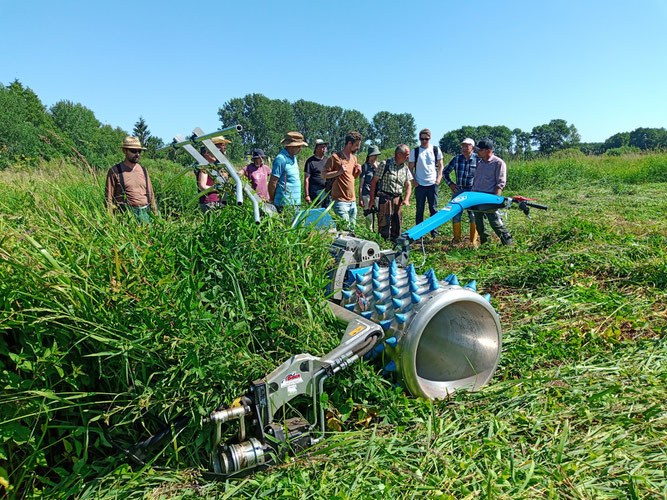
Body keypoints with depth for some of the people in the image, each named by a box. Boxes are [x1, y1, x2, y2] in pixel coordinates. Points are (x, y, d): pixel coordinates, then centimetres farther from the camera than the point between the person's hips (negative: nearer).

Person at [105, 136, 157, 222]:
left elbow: (151, 195, 19)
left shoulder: (143, 170, 15)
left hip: (144, 213, 4)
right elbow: (108, 198, 1)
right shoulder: (115, 171, 1)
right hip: (126, 214, -4)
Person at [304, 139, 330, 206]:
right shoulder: (311, 161, -5)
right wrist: (307, 195, -12)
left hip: (327, 191, 6)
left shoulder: (327, 159, 13)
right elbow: (306, 179, -7)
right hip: (316, 191, -6)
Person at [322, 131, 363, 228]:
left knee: (352, 227, 9)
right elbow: (323, 175, -8)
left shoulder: (354, 158, 16)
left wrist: (358, 171, 6)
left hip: (353, 200, 7)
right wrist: (339, 172, -18)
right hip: (340, 200, -7)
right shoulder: (335, 157, -6)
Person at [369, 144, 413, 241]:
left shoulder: (405, 168, 9)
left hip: (398, 199, 5)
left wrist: (406, 199, -4)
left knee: (397, 225, 9)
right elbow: (374, 181, -4)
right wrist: (372, 198, -5)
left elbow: (408, 185, 12)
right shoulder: (385, 164, -7)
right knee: (384, 225, -7)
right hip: (385, 198, -5)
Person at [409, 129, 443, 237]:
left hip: (433, 184, 1)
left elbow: (440, 166, 12)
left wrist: (439, 178, -2)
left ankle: (434, 230, 11)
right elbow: (410, 168, 8)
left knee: (434, 209, 3)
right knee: (419, 210, 4)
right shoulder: (414, 151, 4)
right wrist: (413, 180, -5)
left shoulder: (436, 150, 6)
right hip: (420, 184, 0)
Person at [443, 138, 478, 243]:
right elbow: (445, 172, 17)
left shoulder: (478, 159, -2)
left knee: (474, 216, 0)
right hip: (458, 190, 3)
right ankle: (457, 239, 16)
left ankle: (473, 240, 11)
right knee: (456, 214, 4)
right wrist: (450, 183, 7)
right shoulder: (456, 159, 6)